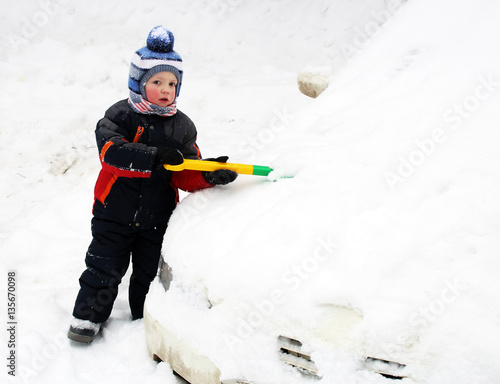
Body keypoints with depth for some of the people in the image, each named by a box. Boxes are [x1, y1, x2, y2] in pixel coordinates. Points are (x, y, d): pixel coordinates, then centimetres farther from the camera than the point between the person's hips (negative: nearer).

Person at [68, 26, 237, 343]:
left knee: (151, 273, 15)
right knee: (105, 269, 4)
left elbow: (185, 177, -2)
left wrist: (209, 175, -24)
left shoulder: (182, 126, 2)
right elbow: (111, 152, -27)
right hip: (115, 213, -3)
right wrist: (155, 156, -37)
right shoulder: (121, 115, -9)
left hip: (157, 219, 3)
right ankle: (88, 317, 23)